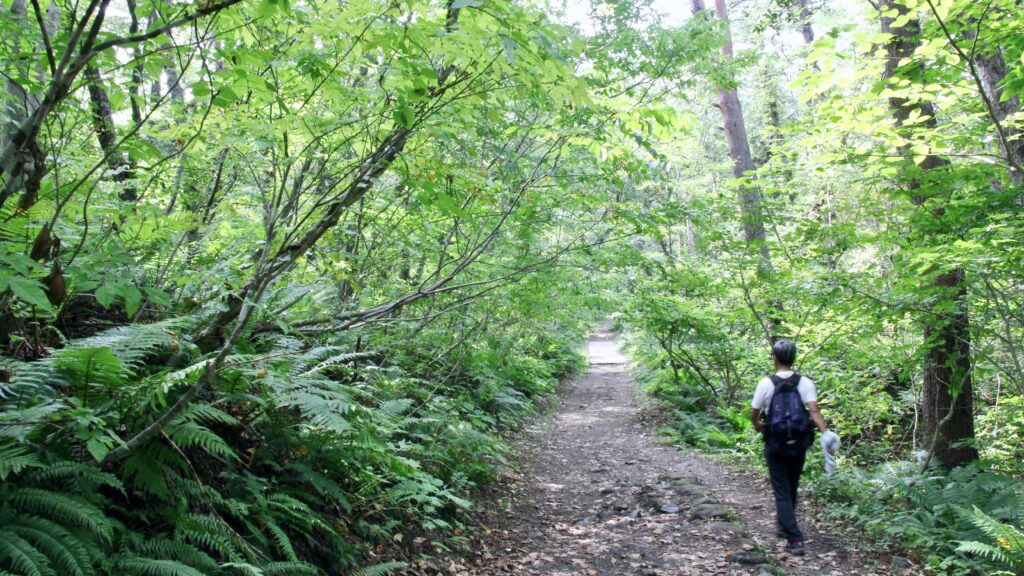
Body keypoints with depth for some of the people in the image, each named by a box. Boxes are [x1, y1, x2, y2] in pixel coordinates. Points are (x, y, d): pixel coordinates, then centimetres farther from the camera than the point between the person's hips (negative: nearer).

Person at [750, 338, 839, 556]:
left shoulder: (766, 383, -9)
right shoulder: (805, 383, -4)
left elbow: (754, 414, -3)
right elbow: (814, 411, -18)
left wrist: (759, 427, 17)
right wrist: (825, 433, -22)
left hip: (775, 446, -3)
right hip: (799, 445, 3)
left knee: (782, 492, 2)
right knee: (791, 489, 21)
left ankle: (795, 539, -7)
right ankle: (783, 526, 37)